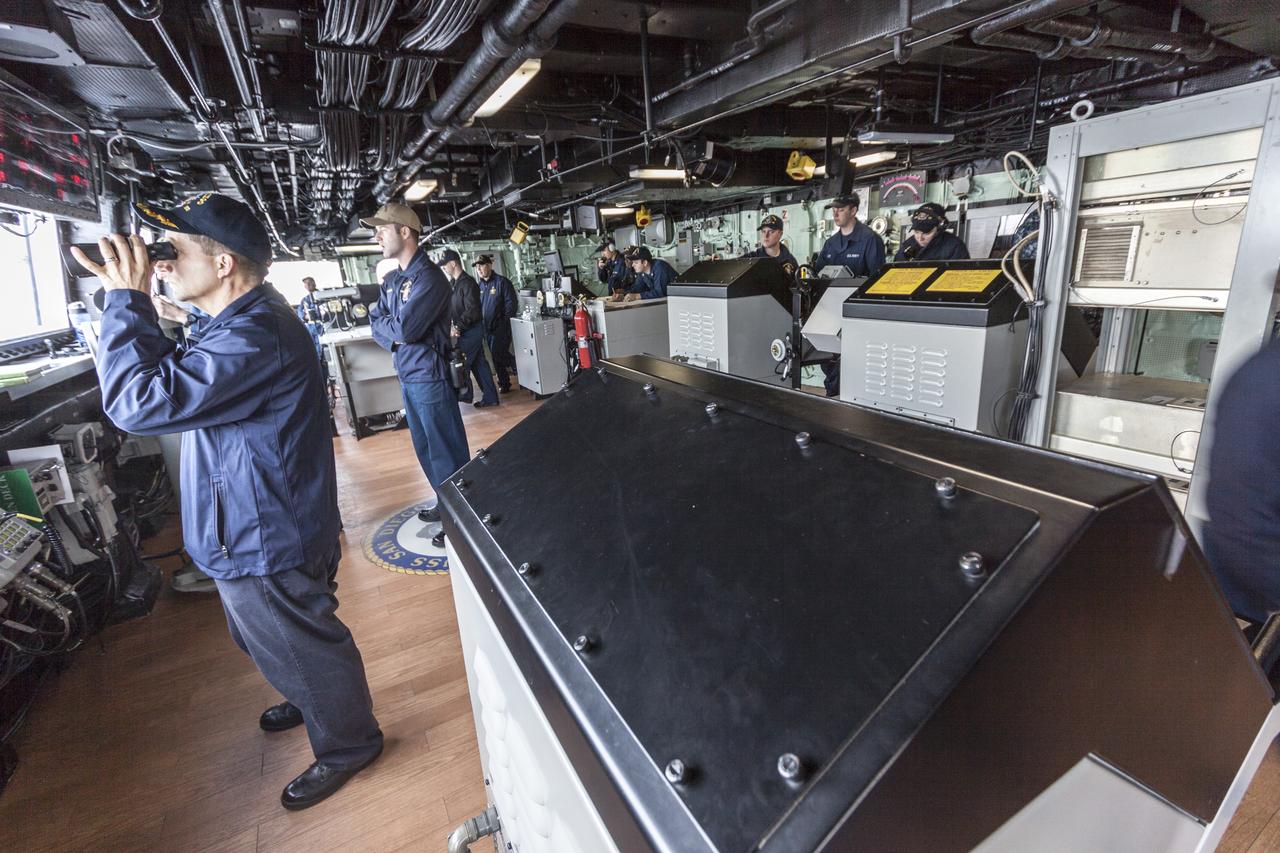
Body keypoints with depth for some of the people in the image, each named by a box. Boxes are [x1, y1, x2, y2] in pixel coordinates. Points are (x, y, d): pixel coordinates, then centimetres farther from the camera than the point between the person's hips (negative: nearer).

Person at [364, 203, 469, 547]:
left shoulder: (429, 277, -15)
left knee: (447, 451, 1)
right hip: (406, 375, 9)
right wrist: (393, 335, -11)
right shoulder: (391, 279, 12)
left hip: (429, 376, -9)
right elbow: (375, 324, 10)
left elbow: (406, 328, -23)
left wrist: (382, 322, -3)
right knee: (425, 448, 19)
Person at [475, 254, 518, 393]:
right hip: (487, 328, 7)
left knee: (497, 352, -15)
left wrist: (505, 322, -14)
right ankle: (504, 383, 19)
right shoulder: (479, 284, 12)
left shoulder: (502, 281, -8)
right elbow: (476, 306, 19)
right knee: (496, 356, 9)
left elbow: (512, 304, -11)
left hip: (501, 326, -7)